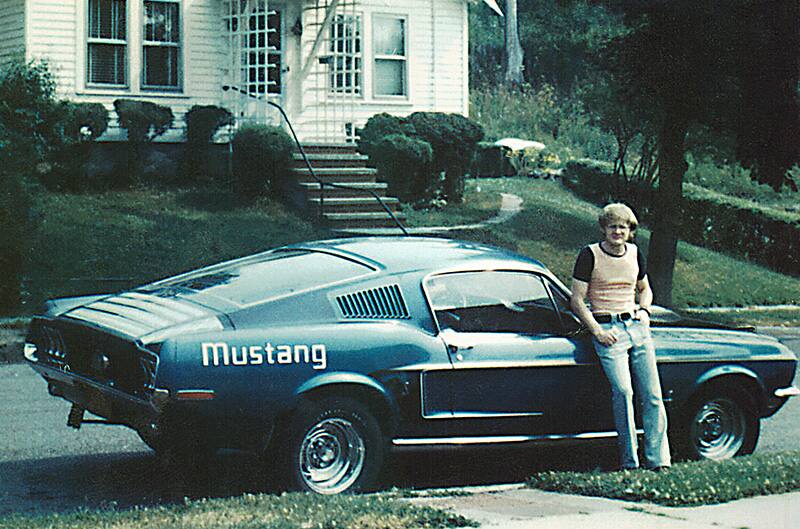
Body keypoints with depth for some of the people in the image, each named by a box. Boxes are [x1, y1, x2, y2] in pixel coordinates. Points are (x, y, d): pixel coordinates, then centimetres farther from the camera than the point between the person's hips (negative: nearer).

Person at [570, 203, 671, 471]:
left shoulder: (635, 253, 12)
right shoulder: (590, 255, -2)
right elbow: (577, 301, -3)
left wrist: (644, 311, 8)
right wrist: (597, 331, -12)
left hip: (637, 326, 5)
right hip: (607, 329, -5)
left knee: (652, 394, -5)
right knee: (623, 391, -21)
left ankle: (657, 459, -1)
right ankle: (629, 461, -15)